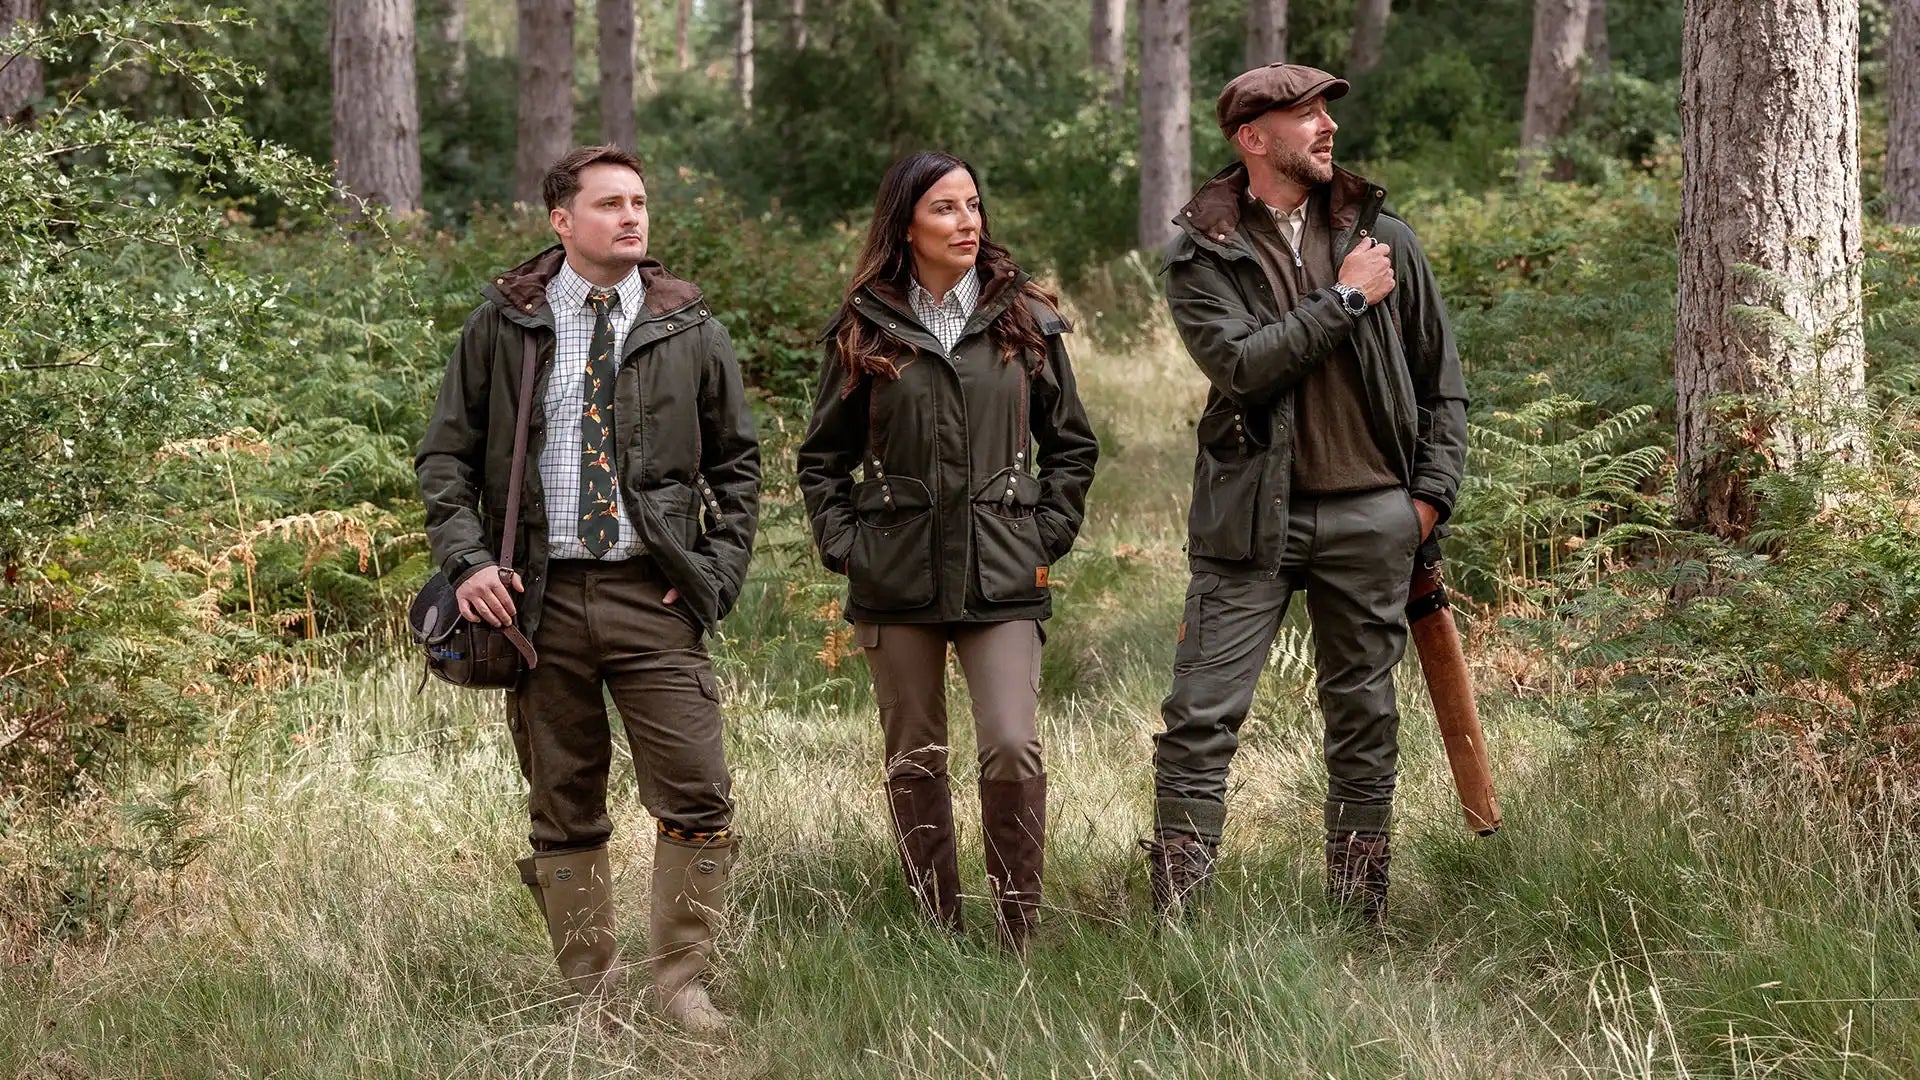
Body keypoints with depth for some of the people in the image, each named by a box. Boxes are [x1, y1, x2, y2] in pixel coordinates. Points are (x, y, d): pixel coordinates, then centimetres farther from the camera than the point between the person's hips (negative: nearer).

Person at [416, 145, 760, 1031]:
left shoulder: (690, 331, 6)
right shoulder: (502, 326, 4)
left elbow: (736, 464, 13)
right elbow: (445, 455, 7)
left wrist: (716, 575, 2)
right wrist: (467, 560, -7)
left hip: (655, 599, 0)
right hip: (540, 597, 0)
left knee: (697, 801, -7)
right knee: (564, 814, 6)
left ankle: (681, 984, 5)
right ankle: (591, 999, 15)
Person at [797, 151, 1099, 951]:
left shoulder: (1025, 321, 7)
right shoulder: (866, 330, 5)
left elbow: (1071, 444, 13)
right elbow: (822, 457, 12)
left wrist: (1047, 539, 3)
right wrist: (843, 547, 0)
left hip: (1001, 577, -1)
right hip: (897, 579, 1)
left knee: (1012, 748, -14)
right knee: (914, 760, 6)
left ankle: (1020, 938, -4)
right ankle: (937, 937, 16)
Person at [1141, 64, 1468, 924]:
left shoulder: (1382, 238, 8)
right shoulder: (1203, 255, -1)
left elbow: (1440, 377, 13)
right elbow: (1239, 363, -17)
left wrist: (1432, 489, 4)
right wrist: (1346, 299, -14)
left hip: (1370, 514, 3)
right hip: (1251, 515, -2)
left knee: (1364, 712, 10)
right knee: (1201, 713, -7)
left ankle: (1357, 913, 20)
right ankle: (1175, 920, -3)